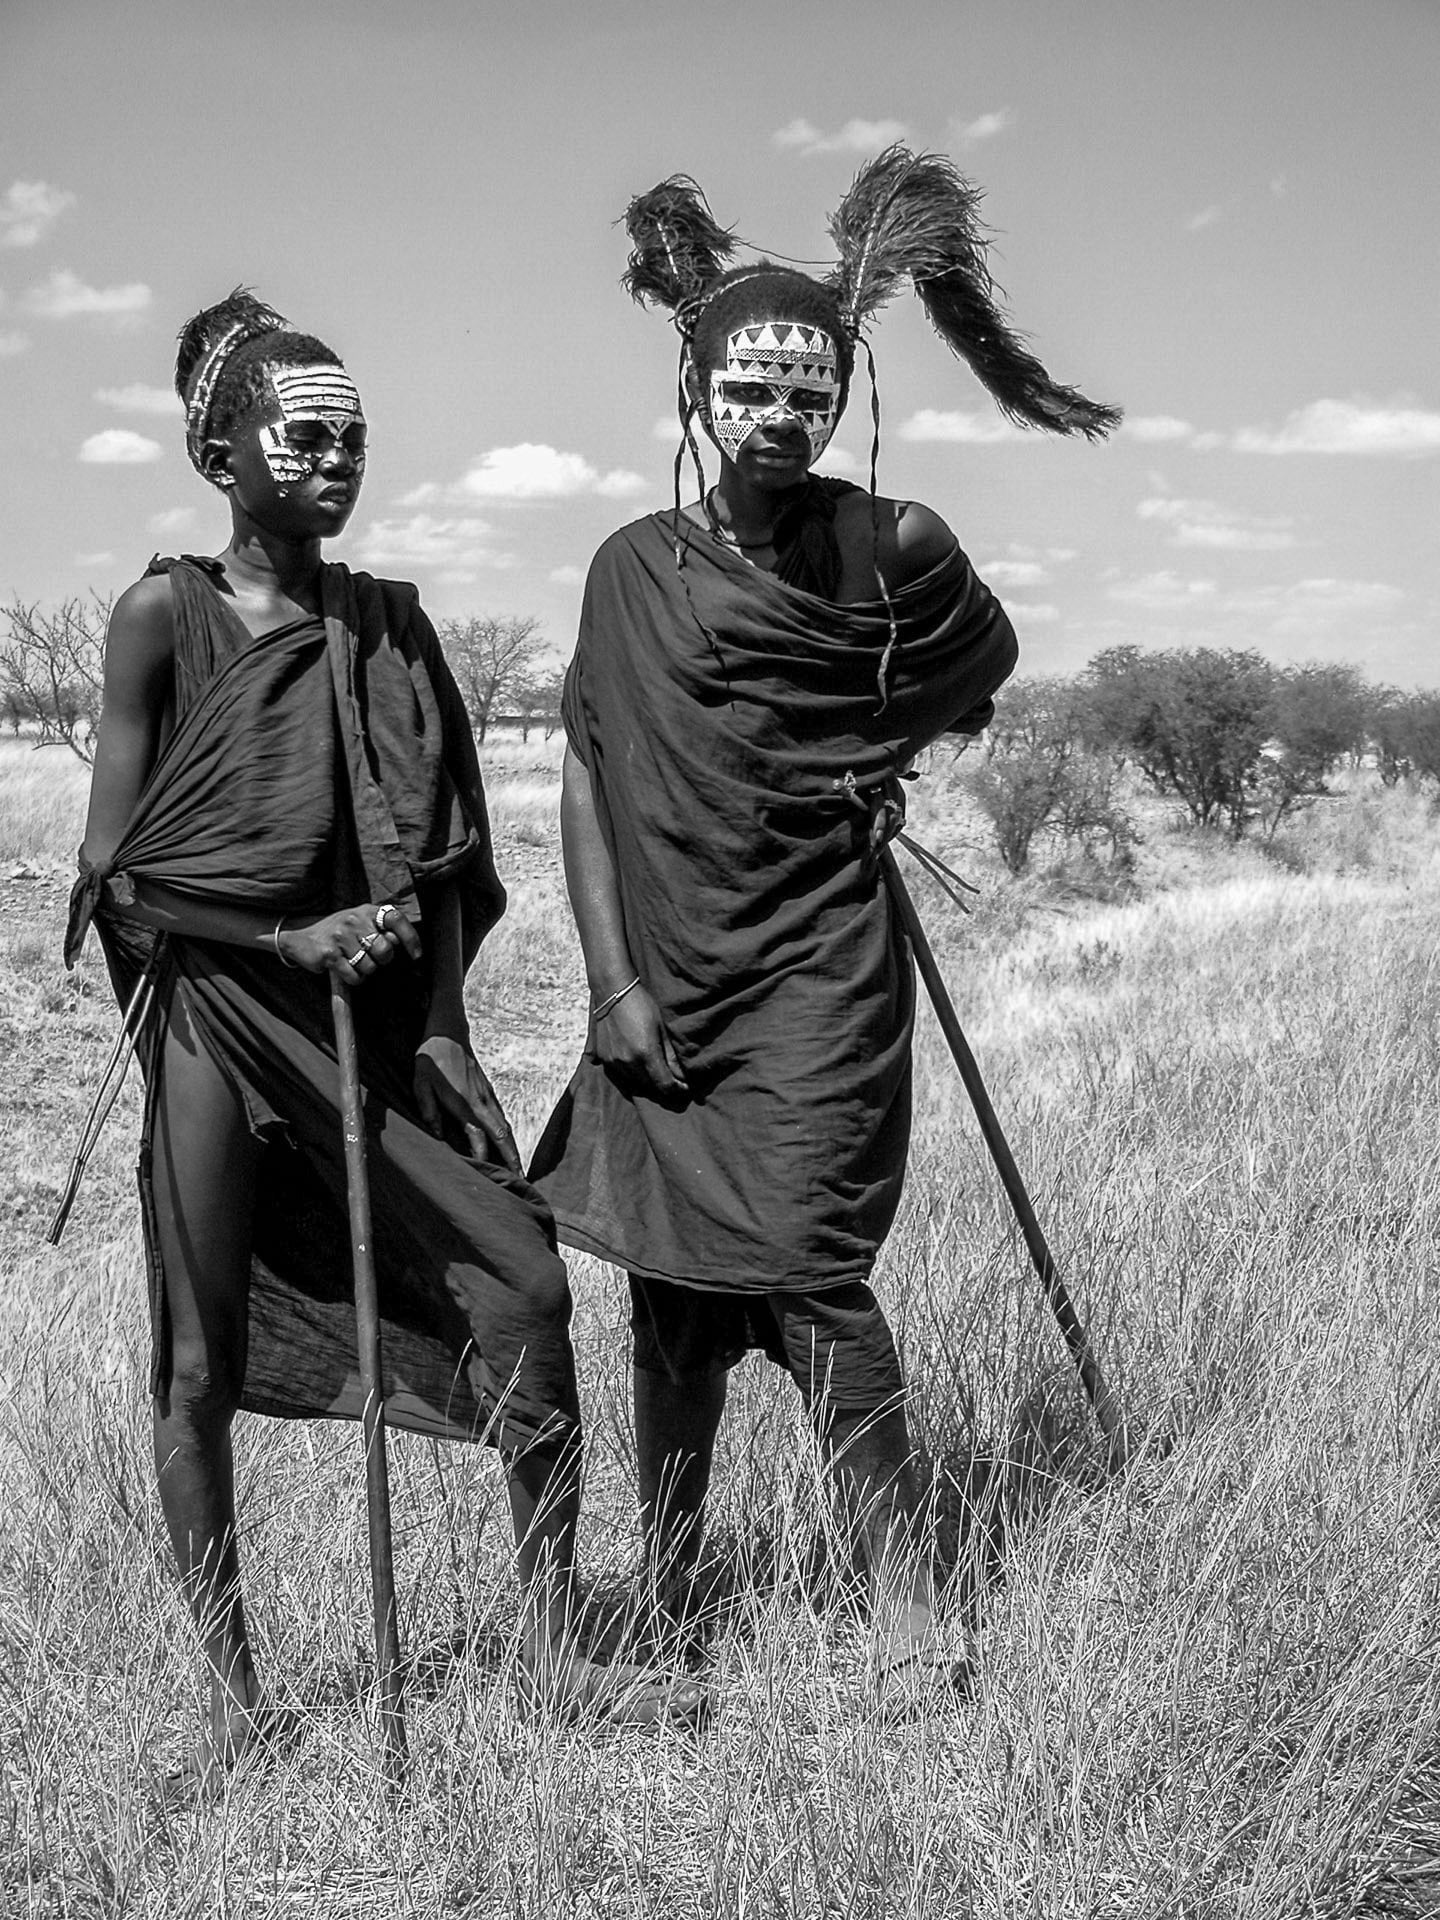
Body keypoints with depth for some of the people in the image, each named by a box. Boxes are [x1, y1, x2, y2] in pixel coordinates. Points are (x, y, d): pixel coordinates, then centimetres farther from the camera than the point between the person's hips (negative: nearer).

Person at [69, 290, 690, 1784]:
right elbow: (114, 872, -6)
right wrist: (293, 940, -14)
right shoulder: (163, 615, -3)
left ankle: (549, 1648, 6)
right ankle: (233, 1691, 16)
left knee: (524, 1281, -6)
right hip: (215, 1009, -4)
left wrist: (442, 1031, 1)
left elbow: (436, 850, 10)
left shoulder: (387, 621, 9)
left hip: (379, 1009, 4)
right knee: (202, 1356, 1)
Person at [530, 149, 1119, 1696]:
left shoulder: (893, 550, -4)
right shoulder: (635, 569, 2)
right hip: (663, 978, 3)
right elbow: (587, 779, 2)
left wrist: (866, 759, 10)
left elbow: (982, 659, 18)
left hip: (820, 972, -3)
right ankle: (666, 1599, 23)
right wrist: (614, 981, -4)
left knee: (802, 1262, -13)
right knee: (667, 1290, 8)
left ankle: (906, 1613, -2)